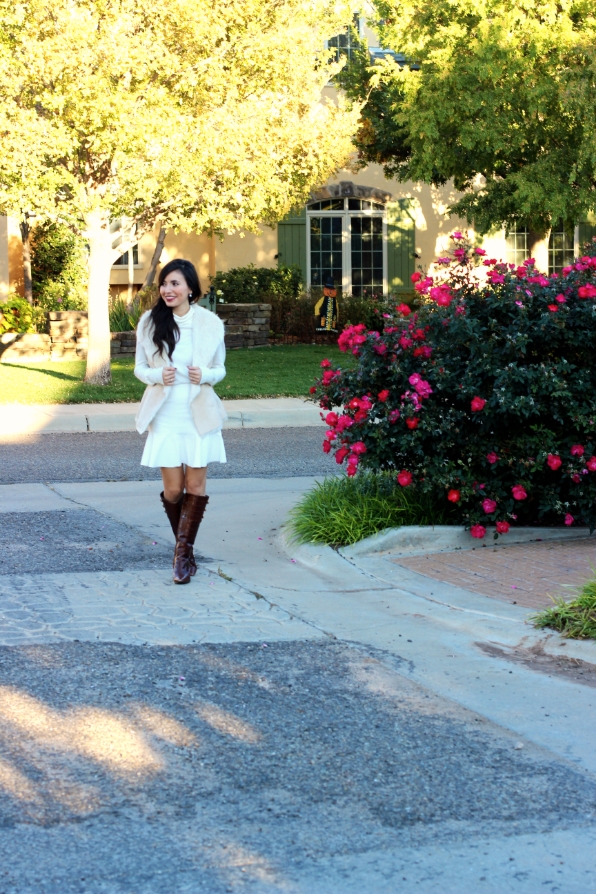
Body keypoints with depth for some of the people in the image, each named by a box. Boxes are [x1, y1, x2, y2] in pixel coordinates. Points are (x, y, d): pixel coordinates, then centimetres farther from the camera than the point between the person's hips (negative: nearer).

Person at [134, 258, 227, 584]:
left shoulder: (210, 323, -3)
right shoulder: (150, 322, -1)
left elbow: (220, 368, 7)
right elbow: (139, 367, 7)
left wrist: (205, 375, -15)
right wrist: (157, 376, -15)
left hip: (199, 416, 0)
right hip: (165, 417, 0)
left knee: (196, 485, -3)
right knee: (173, 489, 2)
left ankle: (183, 551, 4)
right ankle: (184, 549, 24)